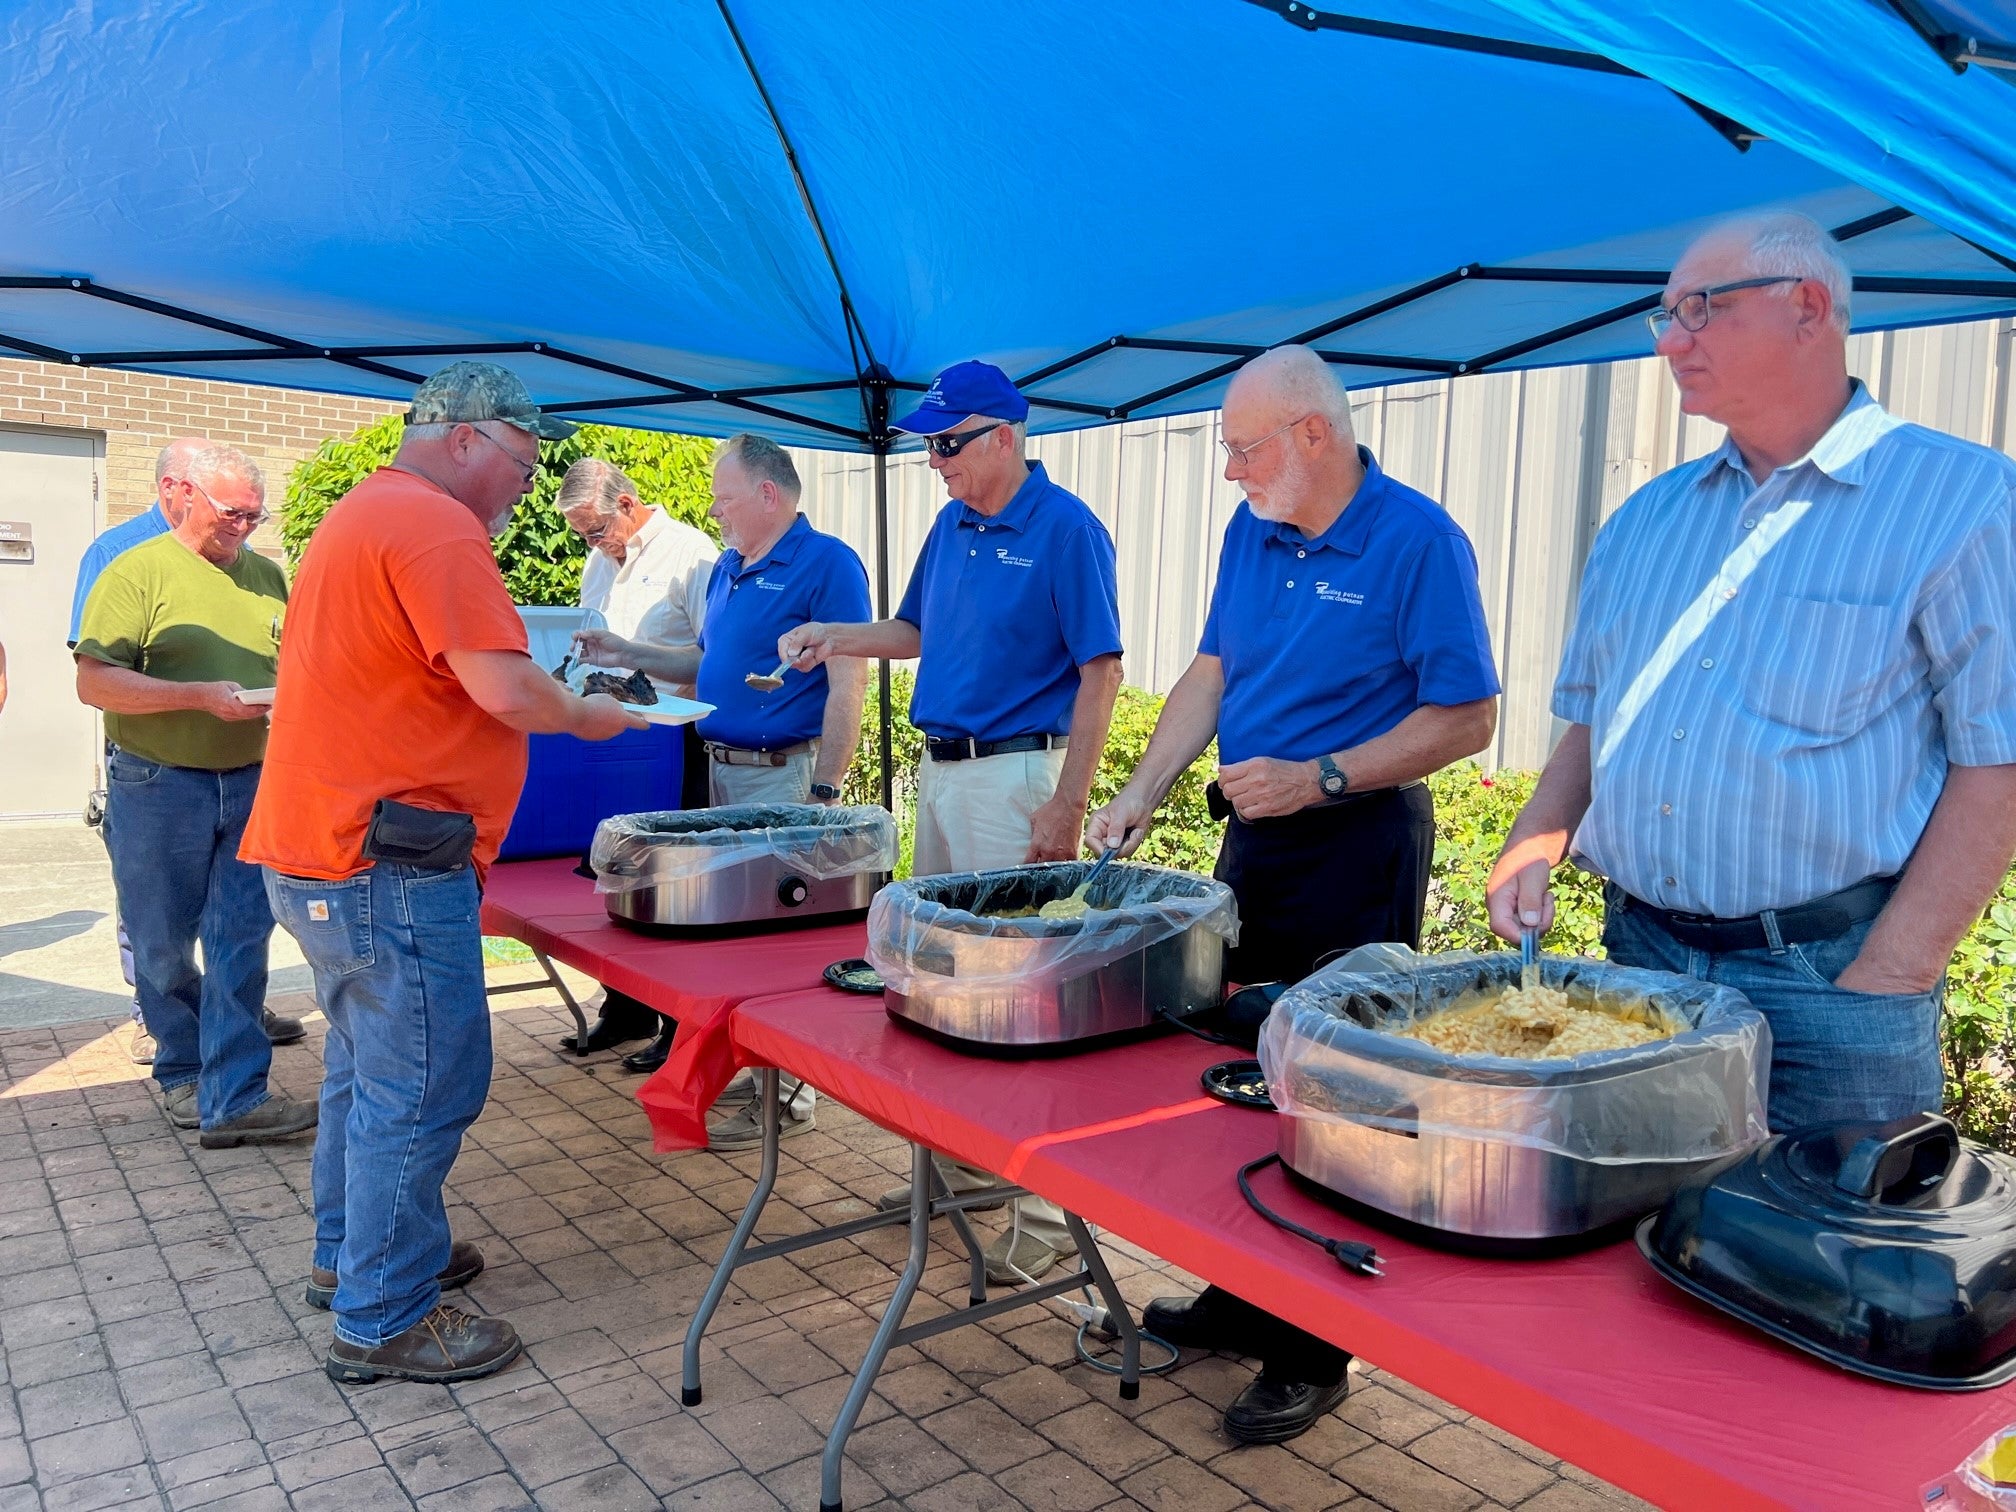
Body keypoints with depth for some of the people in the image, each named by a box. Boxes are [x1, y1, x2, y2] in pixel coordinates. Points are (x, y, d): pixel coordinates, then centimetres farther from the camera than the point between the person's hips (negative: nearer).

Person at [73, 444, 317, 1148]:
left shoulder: (266, 576, 11)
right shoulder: (136, 573, -5)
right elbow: (94, 682, -12)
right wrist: (201, 697, -21)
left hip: (252, 787, 4)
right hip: (158, 788, -3)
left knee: (241, 944, 0)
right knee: (163, 947, 9)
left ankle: (233, 1099, 2)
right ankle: (183, 1073, 28)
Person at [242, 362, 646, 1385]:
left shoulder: (361, 515, 19)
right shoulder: (433, 525, -16)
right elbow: (505, 688, -25)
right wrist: (584, 716, -6)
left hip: (319, 845, 11)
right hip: (389, 862, -11)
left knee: (367, 1063, 22)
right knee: (423, 1085, -2)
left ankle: (351, 1255, 36)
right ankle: (383, 1320, 10)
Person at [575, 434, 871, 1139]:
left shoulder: (826, 563, -11)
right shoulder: (727, 568, 15)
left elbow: (848, 684, -17)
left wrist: (824, 792, -21)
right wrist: (624, 654, 12)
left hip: (784, 774, -9)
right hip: (722, 770, 9)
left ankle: (788, 1095, 8)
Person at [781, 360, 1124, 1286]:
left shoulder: (1066, 529, -11)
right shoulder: (951, 524, 12)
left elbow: (1101, 673, -14)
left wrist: (1068, 805, -19)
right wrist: (837, 638, 4)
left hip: (1017, 773, -8)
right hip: (941, 768, 8)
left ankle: (1047, 1212, 4)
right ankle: (962, 1155, 31)